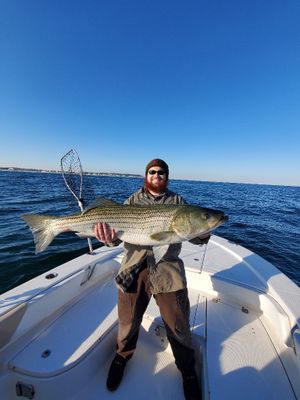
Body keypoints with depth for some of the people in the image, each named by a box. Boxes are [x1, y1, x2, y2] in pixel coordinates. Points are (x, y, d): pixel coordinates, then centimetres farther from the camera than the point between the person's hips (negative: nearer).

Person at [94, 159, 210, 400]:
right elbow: (118, 229, 0)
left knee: (178, 326, 10)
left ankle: (188, 370, 42)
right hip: (133, 270, 1)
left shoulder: (178, 201, 7)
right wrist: (110, 238, -22)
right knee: (128, 322, 17)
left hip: (168, 271, 0)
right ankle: (123, 355, 50)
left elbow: (194, 236, 2)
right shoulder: (133, 200, 8)